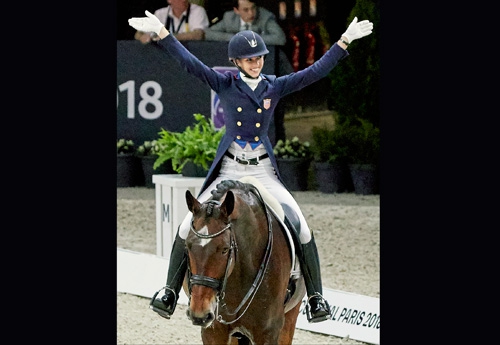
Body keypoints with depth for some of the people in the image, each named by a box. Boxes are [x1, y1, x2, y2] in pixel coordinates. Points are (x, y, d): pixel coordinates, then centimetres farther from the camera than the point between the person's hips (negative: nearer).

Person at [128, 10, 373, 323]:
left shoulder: (276, 87, 2)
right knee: (188, 226, -8)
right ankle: (171, 292, 6)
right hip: (229, 170, 0)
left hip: (263, 171, 0)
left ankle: (315, 297, 0)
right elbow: (190, 63, -9)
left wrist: (345, 40, -8)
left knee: (302, 229, -12)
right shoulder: (225, 85, -1)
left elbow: (316, 71, -2)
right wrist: (162, 32, -19)